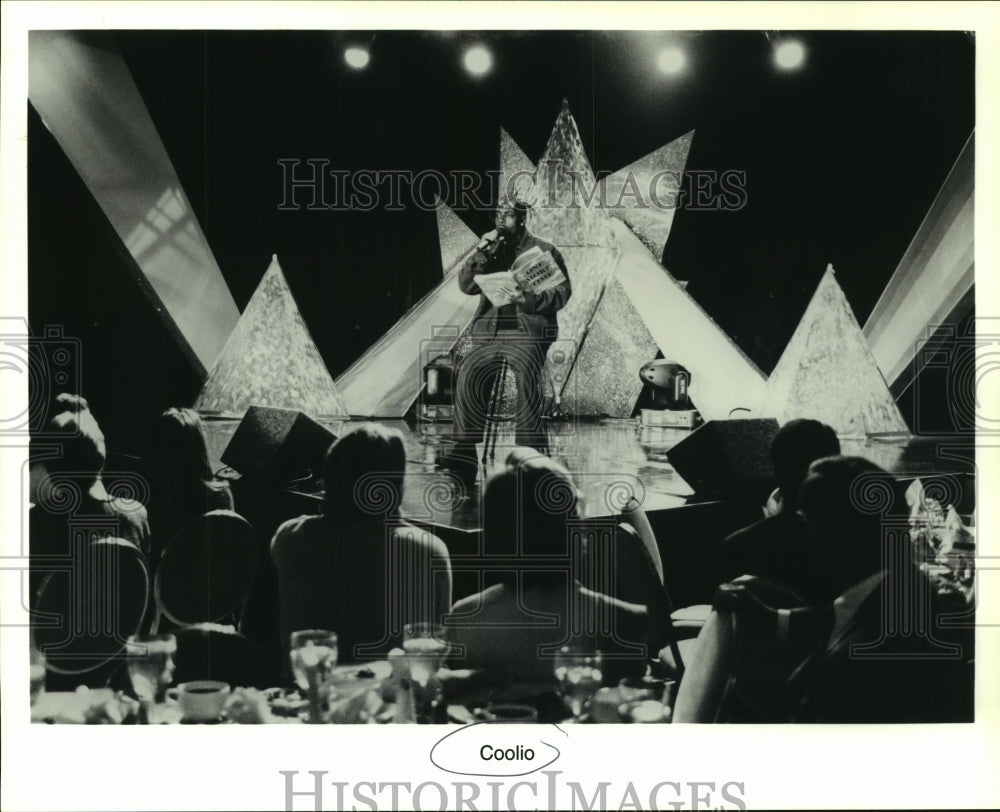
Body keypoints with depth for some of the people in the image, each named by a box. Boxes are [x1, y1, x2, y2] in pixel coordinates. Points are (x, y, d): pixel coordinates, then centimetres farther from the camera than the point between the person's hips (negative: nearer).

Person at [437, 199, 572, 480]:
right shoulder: (489, 250, 23)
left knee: (527, 370, -34)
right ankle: (465, 450, -24)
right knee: (468, 373, -24)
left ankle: (531, 449, -31)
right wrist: (480, 255, -4)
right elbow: (466, 285, 11)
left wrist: (529, 300, -15)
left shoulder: (544, 251, 11)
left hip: (528, 329, -3)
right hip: (489, 330, 4)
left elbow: (563, 291, 1)